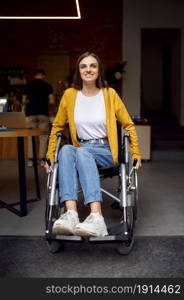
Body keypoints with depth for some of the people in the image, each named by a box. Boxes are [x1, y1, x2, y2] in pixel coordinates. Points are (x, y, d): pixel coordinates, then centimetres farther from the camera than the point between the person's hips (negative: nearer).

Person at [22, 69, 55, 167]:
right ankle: (42, 159, 2)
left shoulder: (28, 86, 7)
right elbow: (52, 101, -3)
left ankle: (30, 159, 5)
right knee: (43, 137, 4)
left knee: (31, 137, 6)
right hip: (43, 113, -2)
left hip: (31, 113, 2)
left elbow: (24, 101, 8)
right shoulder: (47, 86, 2)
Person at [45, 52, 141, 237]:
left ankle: (96, 218, -50)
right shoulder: (70, 94, 6)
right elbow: (57, 126, 14)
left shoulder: (110, 94, 2)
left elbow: (128, 125, 8)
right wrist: (50, 156, 9)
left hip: (106, 151, -2)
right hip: (81, 150, 2)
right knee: (66, 150, -33)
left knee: (81, 152, -36)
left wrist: (136, 155, 5)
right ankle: (71, 214, -46)